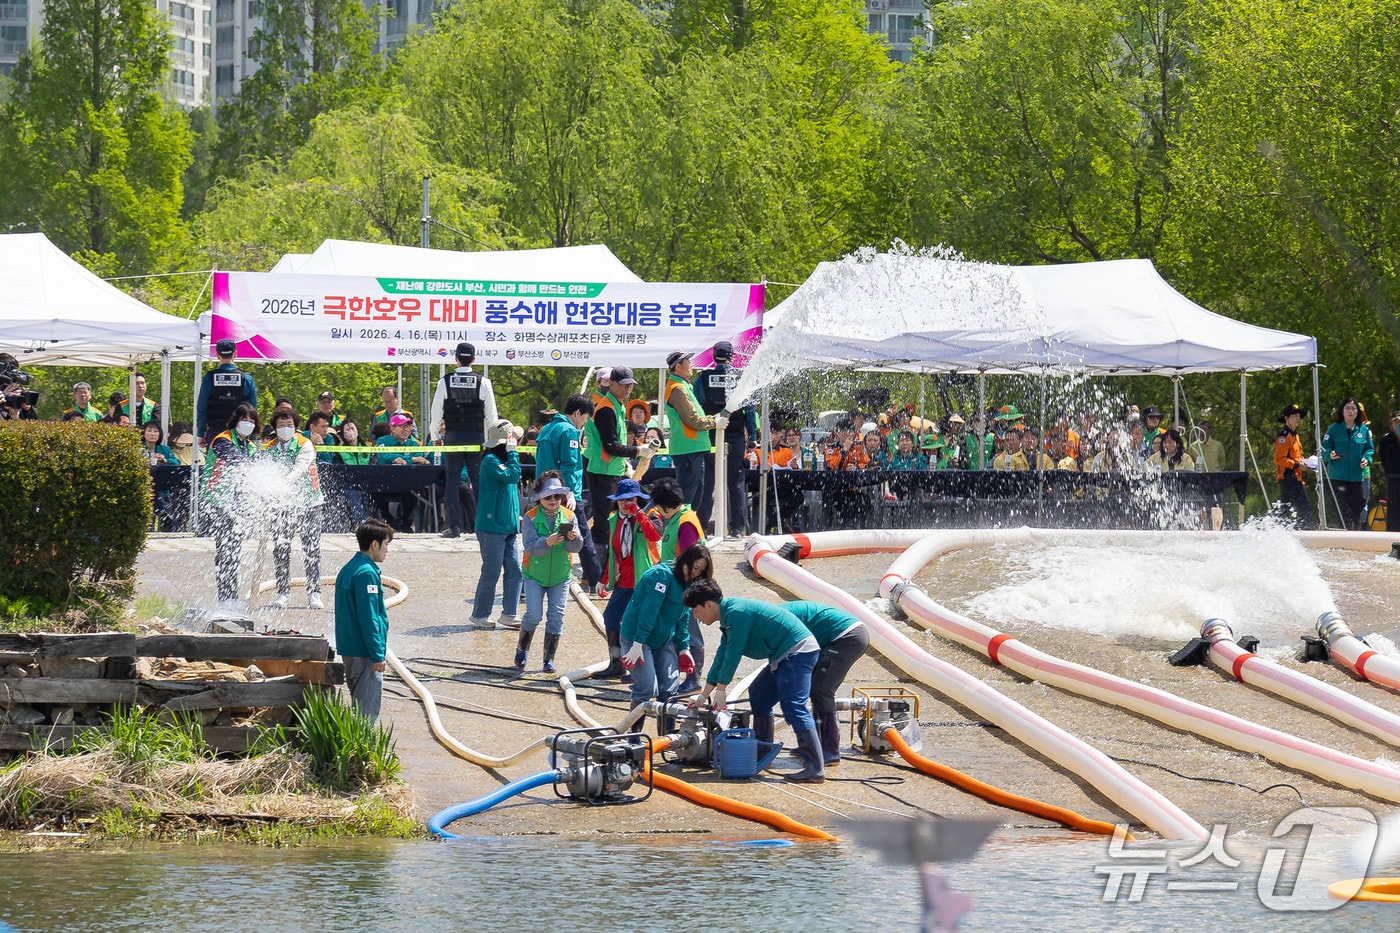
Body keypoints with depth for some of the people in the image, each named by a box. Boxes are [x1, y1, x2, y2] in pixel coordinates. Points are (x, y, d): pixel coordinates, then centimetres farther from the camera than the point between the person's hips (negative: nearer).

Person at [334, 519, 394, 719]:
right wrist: (377, 655, -18)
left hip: (349, 648, 10)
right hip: (364, 652, -10)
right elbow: (368, 618, -20)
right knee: (368, 710, -6)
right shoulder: (367, 573, -17)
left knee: (361, 707, 16)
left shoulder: (349, 569, 14)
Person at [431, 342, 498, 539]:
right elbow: (491, 415, -1)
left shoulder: (445, 382, -3)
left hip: (452, 436, 0)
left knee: (452, 481, 4)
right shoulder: (483, 382, -3)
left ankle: (454, 526, -2)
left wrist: (435, 436, 13)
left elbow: (436, 412, 0)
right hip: (477, 437, 0)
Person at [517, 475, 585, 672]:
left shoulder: (568, 516, -1)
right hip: (535, 574, -2)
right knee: (534, 614, -8)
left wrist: (574, 539, -28)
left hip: (561, 575, 2)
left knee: (556, 617, -1)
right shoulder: (530, 518, -8)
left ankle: (549, 659, 8)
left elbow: (576, 548, -6)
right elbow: (530, 547, -19)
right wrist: (547, 542, -37)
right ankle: (522, 649, 17)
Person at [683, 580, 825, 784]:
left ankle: (816, 768, -26)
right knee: (758, 695, 18)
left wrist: (720, 689, -6)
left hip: (798, 651, -11)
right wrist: (703, 696, 27)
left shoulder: (736, 612, -16)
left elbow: (733, 654, -16)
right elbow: (721, 657, 24)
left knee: (793, 707, -18)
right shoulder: (729, 617, 18)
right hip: (785, 656, 11)